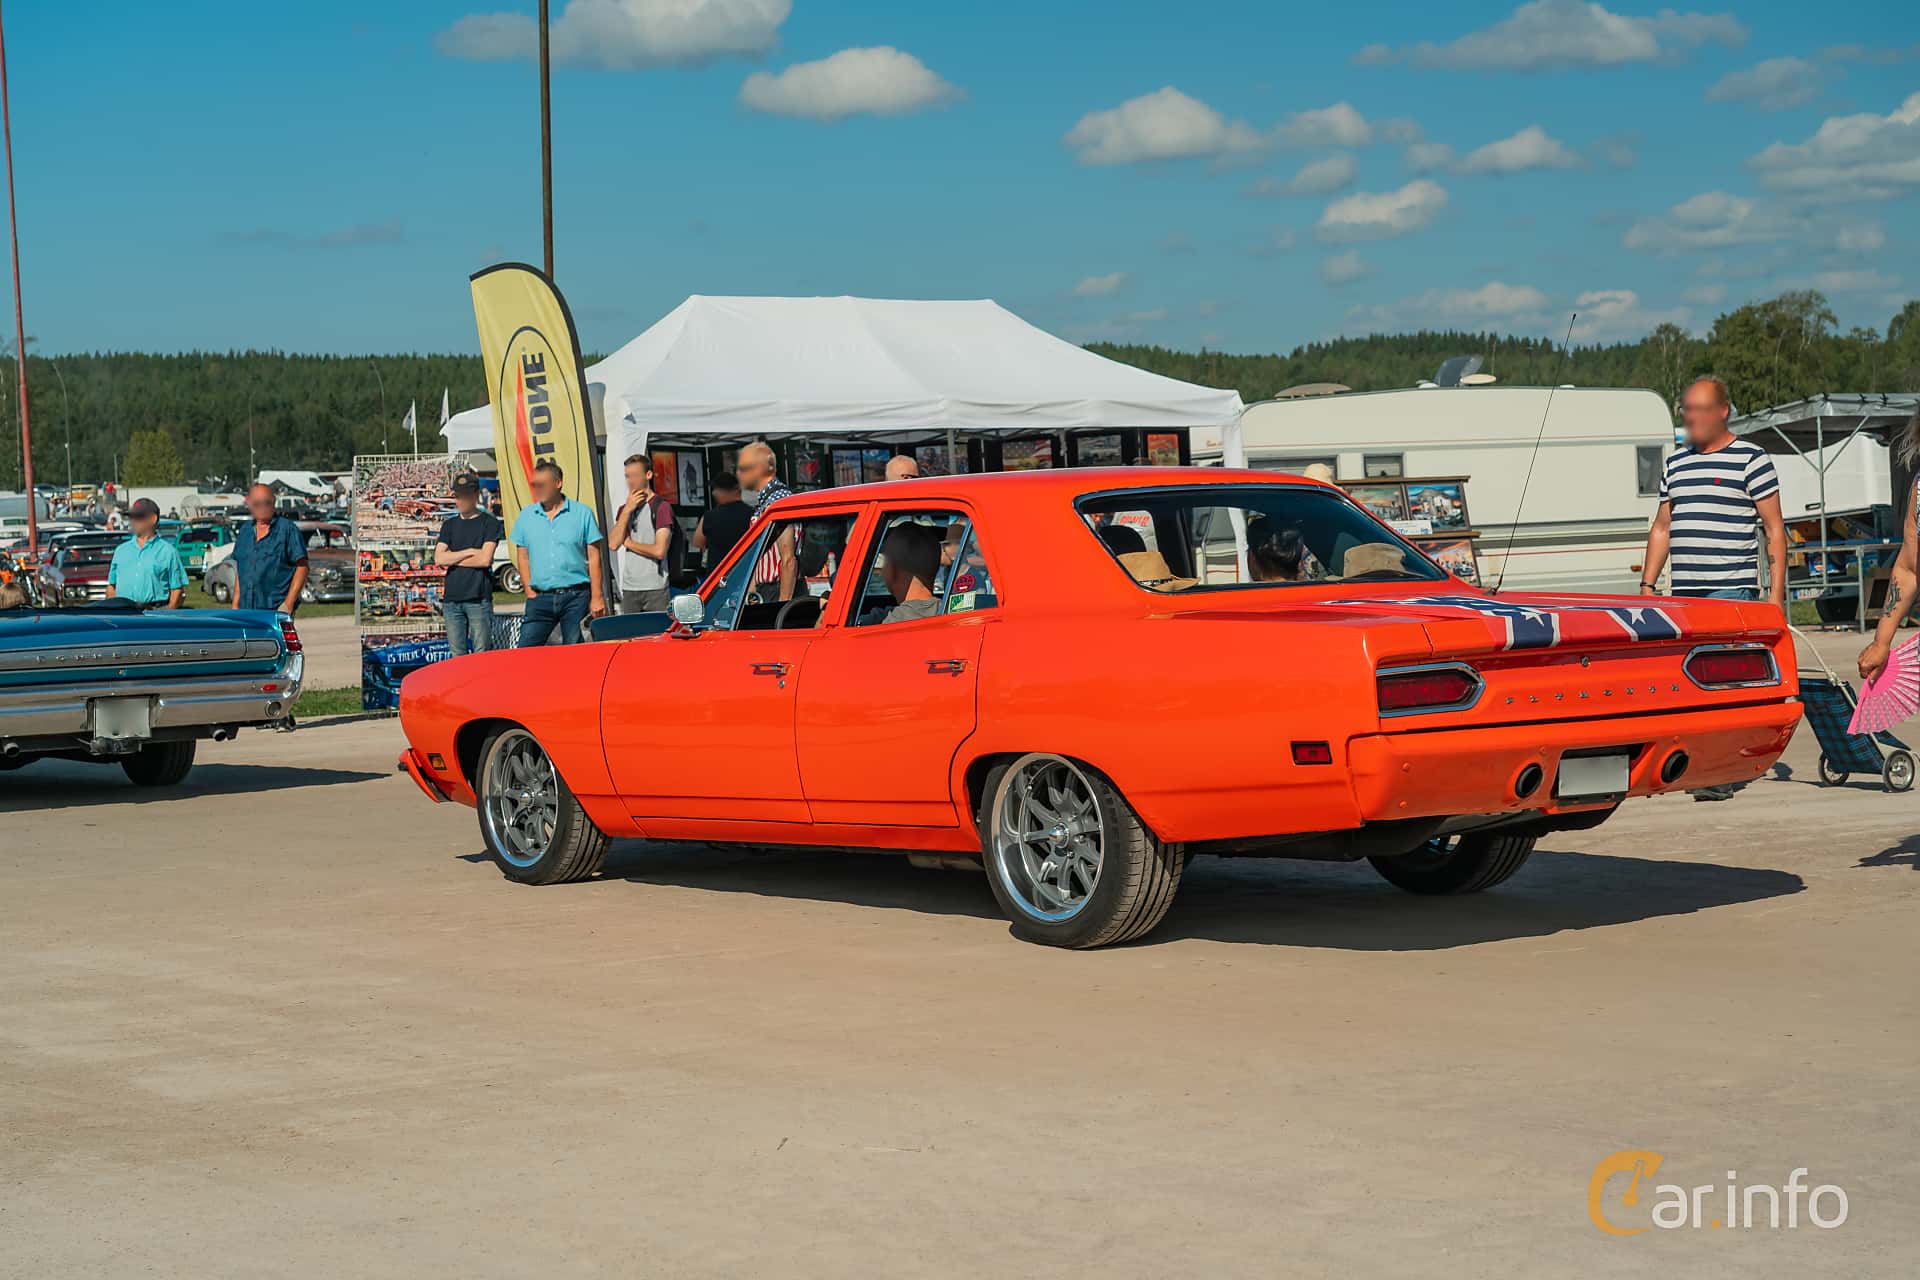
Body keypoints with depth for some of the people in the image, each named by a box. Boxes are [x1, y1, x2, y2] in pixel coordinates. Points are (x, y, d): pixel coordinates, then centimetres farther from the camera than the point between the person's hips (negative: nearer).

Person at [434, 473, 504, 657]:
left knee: (481, 653, -5)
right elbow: (439, 559, 3)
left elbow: (485, 559, -9)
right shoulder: (450, 525, 15)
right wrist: (470, 552, -5)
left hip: (479, 599, -4)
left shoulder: (489, 523, 2)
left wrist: (452, 558, 0)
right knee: (457, 654, 4)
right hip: (451, 598, 4)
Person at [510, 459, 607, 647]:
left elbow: (594, 557, 2)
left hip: (576, 597, -2)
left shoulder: (582, 513, 2)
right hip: (540, 598, 2)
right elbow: (523, 557, 12)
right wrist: (530, 593, 1)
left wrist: (597, 598, -4)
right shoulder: (526, 516, 10)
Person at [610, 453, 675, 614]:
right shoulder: (624, 509, 17)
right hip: (629, 588, 6)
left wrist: (630, 543, 1)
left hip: (655, 589, -6)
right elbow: (613, 543, 1)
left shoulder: (661, 507, -4)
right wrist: (627, 510, -5)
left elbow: (659, 551, -13)